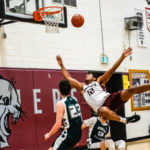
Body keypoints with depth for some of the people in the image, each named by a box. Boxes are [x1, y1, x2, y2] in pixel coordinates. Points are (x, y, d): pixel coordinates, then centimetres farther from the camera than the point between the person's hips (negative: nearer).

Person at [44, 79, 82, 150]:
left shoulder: (60, 104, -15)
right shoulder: (75, 101, 7)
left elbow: (58, 124, -19)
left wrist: (49, 134, -6)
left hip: (68, 134, -8)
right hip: (78, 133, 8)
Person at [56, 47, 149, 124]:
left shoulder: (99, 81, 21)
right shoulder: (82, 87, 29)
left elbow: (111, 70, 9)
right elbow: (69, 78, 31)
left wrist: (122, 57, -2)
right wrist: (61, 65, 30)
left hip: (110, 99, 0)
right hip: (102, 107, 0)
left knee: (129, 91, -25)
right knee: (104, 111, -41)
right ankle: (124, 120, -37)